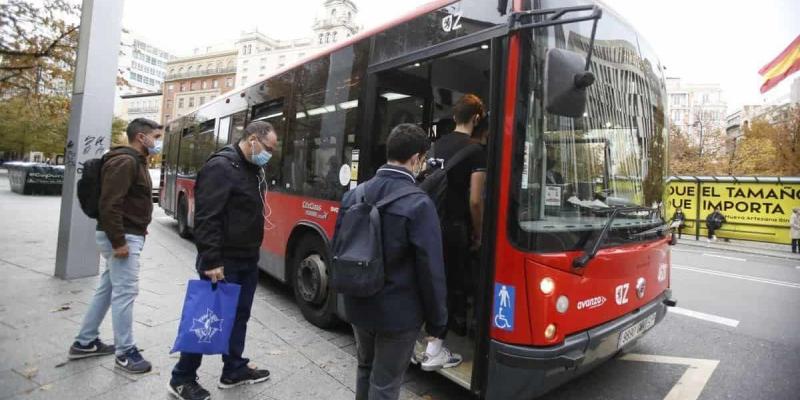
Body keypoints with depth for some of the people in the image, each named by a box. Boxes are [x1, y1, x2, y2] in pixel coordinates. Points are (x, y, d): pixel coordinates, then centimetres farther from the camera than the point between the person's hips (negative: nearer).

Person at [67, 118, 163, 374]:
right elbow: (110, 204, -24)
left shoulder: (135, 161, 17)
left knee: (108, 289, 17)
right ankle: (125, 354, 5)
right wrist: (119, 241, -24)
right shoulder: (125, 161, -16)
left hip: (128, 235, 11)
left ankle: (84, 343, 29)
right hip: (123, 237, -11)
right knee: (125, 292, -4)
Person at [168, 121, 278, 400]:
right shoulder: (220, 167, -18)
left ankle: (234, 370, 32)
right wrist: (211, 261, -25)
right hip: (223, 262, -9)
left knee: (239, 316, 17)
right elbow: (206, 218, -23)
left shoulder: (254, 169, 11)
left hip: (248, 259, 9)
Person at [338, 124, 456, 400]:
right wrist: (437, 324, -7)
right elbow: (431, 271, -19)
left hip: (358, 307, 6)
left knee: (365, 370, 26)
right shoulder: (418, 204, -20)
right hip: (398, 312, -5)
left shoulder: (353, 195, -2)